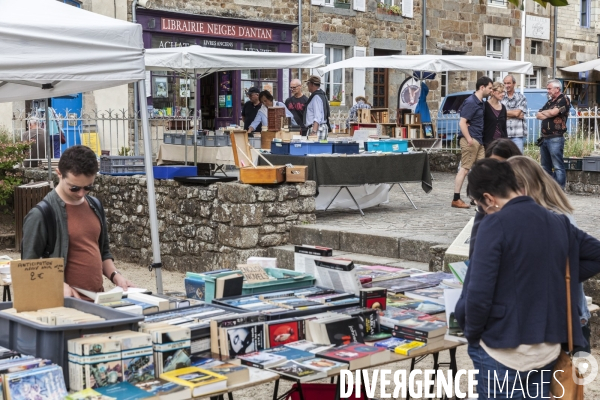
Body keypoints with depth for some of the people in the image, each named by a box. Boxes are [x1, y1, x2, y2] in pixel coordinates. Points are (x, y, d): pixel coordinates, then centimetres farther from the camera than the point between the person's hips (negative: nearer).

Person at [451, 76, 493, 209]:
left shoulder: (480, 102, 14)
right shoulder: (470, 102, -13)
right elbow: (462, 122, -18)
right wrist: (469, 139, -21)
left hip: (478, 140, 9)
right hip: (470, 140, -9)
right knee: (464, 169, -7)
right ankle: (456, 199, -4)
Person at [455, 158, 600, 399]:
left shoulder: (496, 223, -15)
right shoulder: (558, 222, 5)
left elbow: (479, 292, -21)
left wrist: (472, 333, -6)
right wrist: (558, 280, 14)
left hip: (504, 350, -6)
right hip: (548, 348, 6)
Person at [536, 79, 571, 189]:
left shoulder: (564, 100, -4)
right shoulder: (549, 102, 21)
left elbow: (553, 112, -17)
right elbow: (538, 115, 14)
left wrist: (544, 112, 2)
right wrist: (548, 114, -4)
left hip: (555, 138, -9)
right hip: (544, 138, 9)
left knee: (558, 166, -8)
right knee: (545, 166, 12)